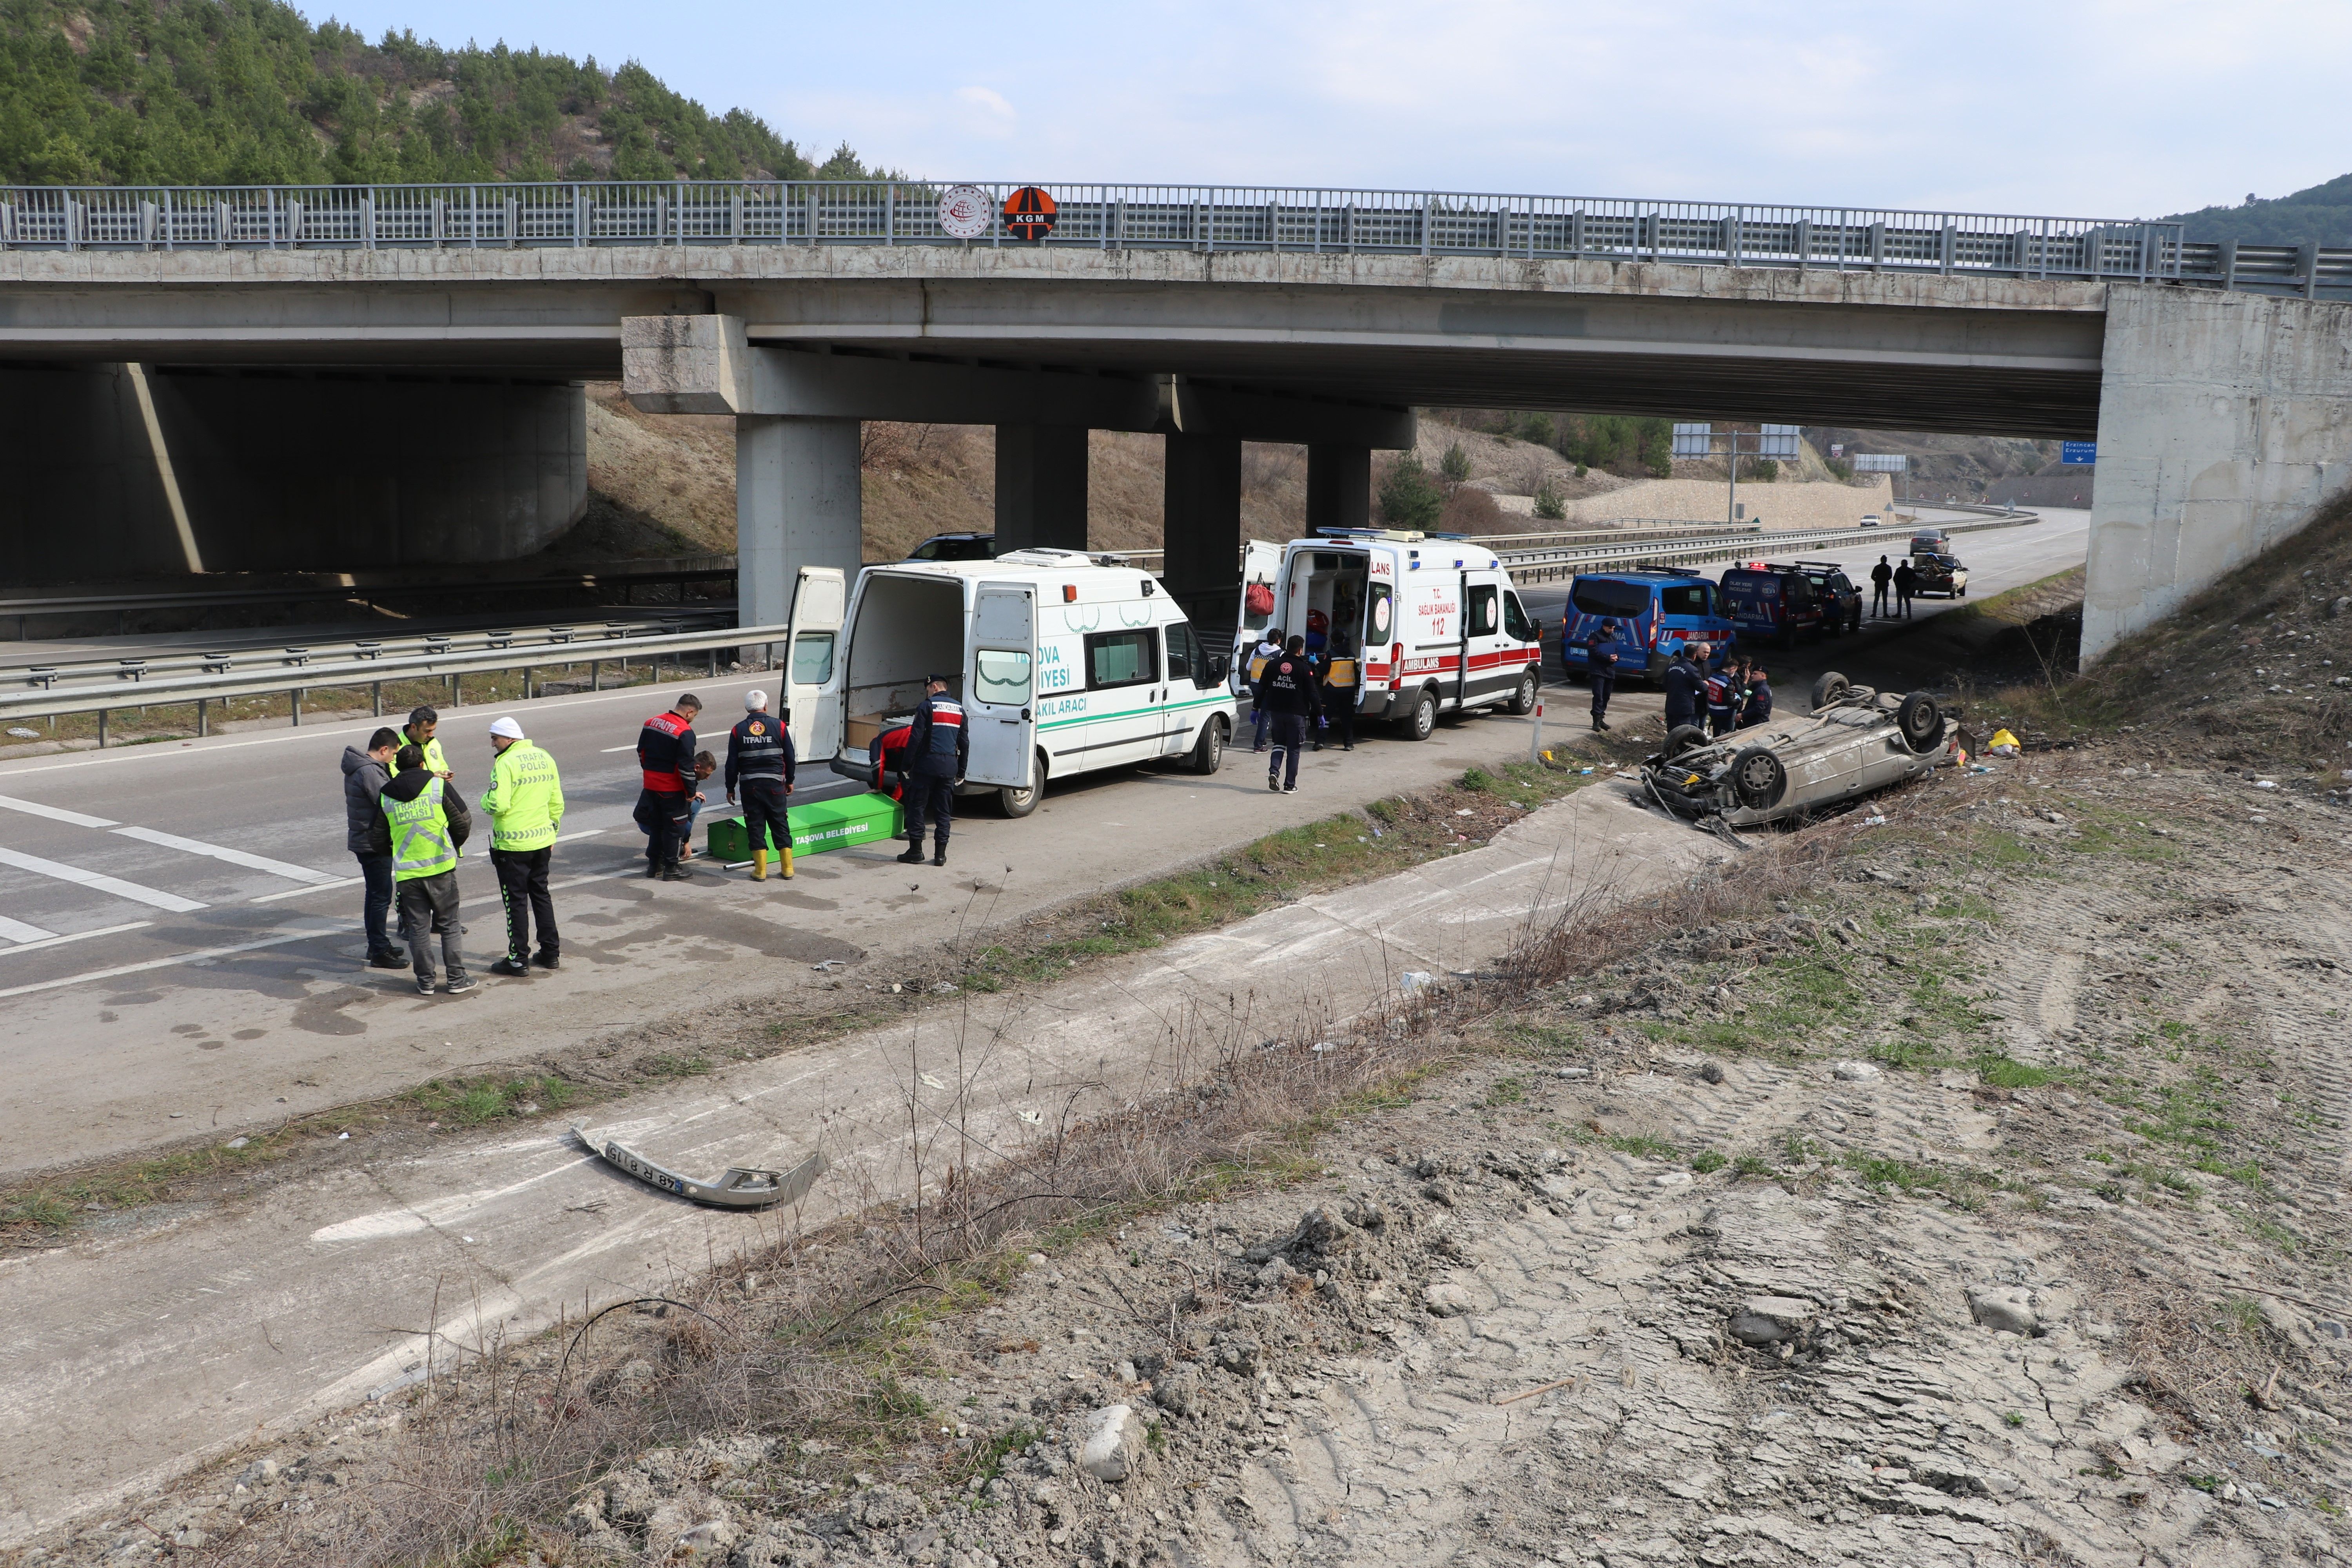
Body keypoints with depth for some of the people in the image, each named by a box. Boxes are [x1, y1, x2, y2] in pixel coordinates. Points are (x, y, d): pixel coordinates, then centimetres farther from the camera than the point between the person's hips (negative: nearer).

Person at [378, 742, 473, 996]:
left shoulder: (385, 796, 4)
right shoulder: (439, 786, -3)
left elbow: (380, 838, 9)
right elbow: (464, 822, -1)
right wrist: (453, 847, 16)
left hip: (406, 872, 2)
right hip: (441, 868, -2)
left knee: (418, 928, 9)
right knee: (449, 925, 7)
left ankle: (425, 982, 11)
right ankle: (457, 979, 8)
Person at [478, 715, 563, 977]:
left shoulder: (506, 763, -16)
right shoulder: (544, 758, 7)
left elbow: (498, 805, -24)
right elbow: (557, 803, 11)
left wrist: (485, 799, -2)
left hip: (513, 846, -7)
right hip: (543, 842, 7)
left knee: (516, 901, 1)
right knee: (541, 895, 17)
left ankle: (519, 960, 6)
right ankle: (551, 953, 21)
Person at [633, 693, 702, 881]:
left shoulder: (651, 723, 5)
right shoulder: (685, 732, -19)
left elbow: (641, 752, 14)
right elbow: (686, 766, -19)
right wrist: (691, 792, -10)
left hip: (651, 786, 7)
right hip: (673, 790, -7)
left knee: (656, 825, 19)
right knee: (675, 828, 4)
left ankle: (654, 865, 26)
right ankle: (671, 869, 9)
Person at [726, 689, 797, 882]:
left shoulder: (738, 730, 0)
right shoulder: (778, 726, -2)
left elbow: (732, 764, 1)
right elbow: (790, 757, 3)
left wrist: (731, 789, 11)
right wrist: (789, 781, 17)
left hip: (749, 785, 0)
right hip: (775, 784, 0)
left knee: (755, 826, 6)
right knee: (780, 824, 9)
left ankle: (760, 871, 5)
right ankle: (787, 869, 11)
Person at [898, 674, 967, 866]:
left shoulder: (927, 706, -4)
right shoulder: (959, 709, 14)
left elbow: (916, 737, -9)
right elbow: (964, 742, 16)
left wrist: (908, 765, -4)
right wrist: (961, 771, 21)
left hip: (927, 764, -5)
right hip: (949, 767, 5)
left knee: (917, 807, 4)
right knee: (944, 811, 9)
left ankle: (916, 851, 3)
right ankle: (941, 854, 8)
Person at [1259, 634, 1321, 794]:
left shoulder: (1272, 664, 4)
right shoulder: (1304, 668, -7)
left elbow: (1261, 688, 7)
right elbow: (1312, 694, -7)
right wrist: (1319, 714, 1)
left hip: (1277, 712, 3)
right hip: (1296, 714, -3)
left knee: (1279, 744, 18)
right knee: (1294, 749, 5)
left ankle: (1274, 772, -6)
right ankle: (1290, 785, 3)